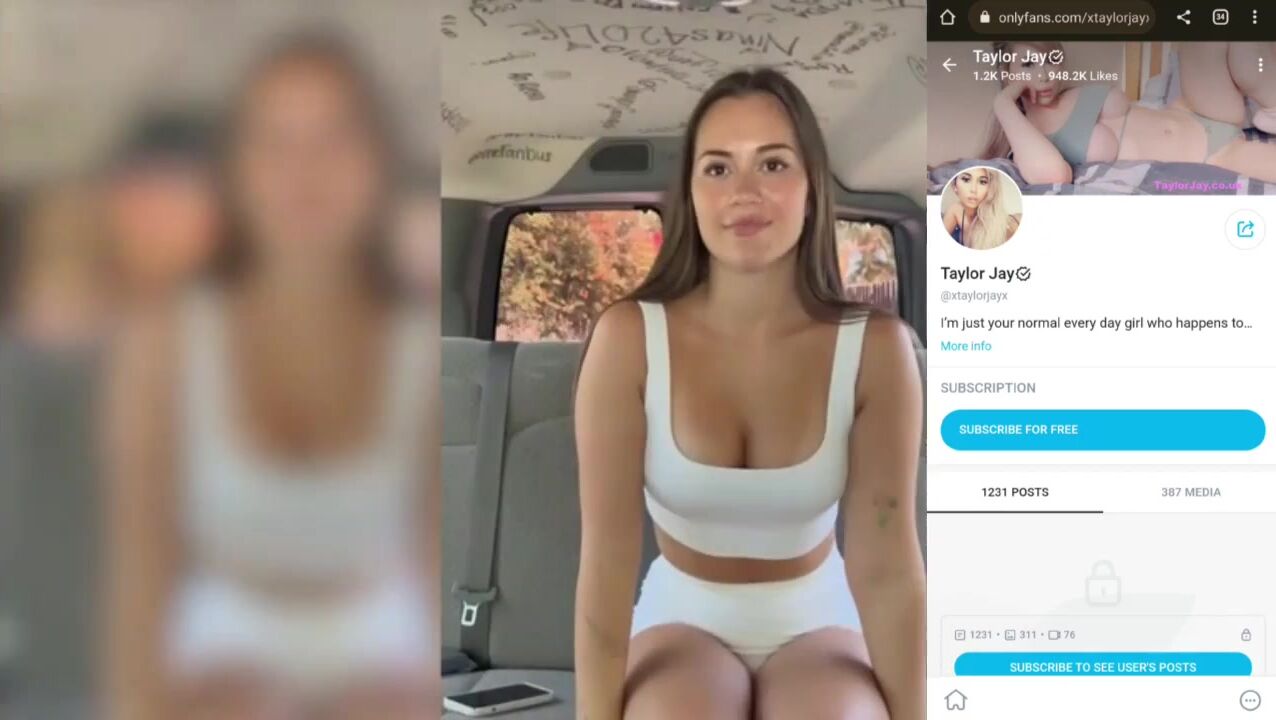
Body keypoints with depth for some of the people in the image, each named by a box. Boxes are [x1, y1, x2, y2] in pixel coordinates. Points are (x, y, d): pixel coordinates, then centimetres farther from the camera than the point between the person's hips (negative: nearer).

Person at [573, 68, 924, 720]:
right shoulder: (628, 339, -18)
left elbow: (888, 570, -17)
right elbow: (605, 564, -19)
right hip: (683, 620, -1)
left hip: (816, 623, 1)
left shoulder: (875, 349, -16)